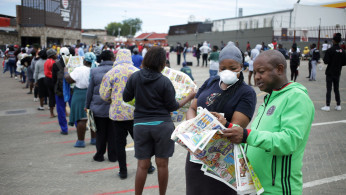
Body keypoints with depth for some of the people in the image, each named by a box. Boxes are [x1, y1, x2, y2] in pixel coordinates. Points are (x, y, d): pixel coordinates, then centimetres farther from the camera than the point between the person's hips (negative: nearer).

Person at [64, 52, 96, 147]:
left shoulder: (79, 70, -14)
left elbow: (69, 79, -8)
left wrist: (65, 71, 9)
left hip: (81, 95, -4)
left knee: (81, 119, -1)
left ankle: (81, 141, 2)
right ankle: (94, 139, 21)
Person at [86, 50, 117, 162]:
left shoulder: (94, 71, -2)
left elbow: (90, 90, 1)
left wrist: (87, 105, 10)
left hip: (98, 108, 1)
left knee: (100, 132, 12)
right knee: (113, 133, 8)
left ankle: (99, 155, 19)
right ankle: (113, 156, 15)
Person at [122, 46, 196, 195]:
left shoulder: (134, 77, -2)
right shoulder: (164, 82, -9)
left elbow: (126, 98, 8)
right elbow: (172, 106, -3)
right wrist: (189, 98, 9)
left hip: (141, 125, 2)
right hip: (162, 125, -2)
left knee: (142, 165, 8)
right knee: (162, 164, 10)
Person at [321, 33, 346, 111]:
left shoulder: (329, 50, -16)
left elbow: (326, 61, -17)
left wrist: (324, 59, 2)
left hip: (330, 73, -5)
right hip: (337, 73, 5)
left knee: (329, 89, -1)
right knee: (336, 89, 14)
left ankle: (327, 106, 0)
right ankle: (338, 105, 16)